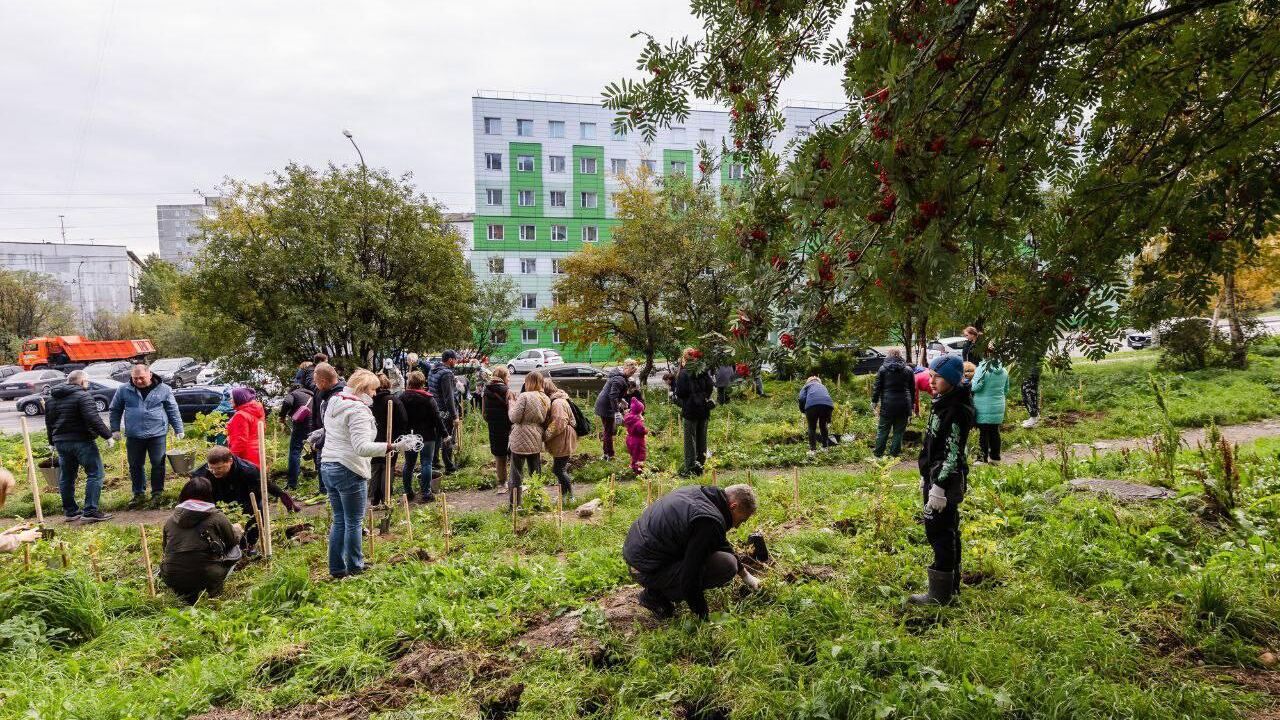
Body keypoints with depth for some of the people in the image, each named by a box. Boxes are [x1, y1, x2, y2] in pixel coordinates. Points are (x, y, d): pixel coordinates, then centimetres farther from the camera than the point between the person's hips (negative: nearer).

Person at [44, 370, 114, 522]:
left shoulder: (52, 399, 14)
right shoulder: (82, 396, -12)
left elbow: (49, 422, 22)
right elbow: (93, 419, -21)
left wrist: (52, 441, 31)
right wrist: (107, 435, -15)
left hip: (60, 442, 8)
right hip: (82, 441, -8)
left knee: (66, 478, 15)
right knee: (95, 474, -4)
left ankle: (70, 511, 23)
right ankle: (90, 512, -8)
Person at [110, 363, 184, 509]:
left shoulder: (163, 390, 0)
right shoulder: (124, 390, 2)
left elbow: (173, 411, 4)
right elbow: (115, 410, 12)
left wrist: (179, 430, 3)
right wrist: (115, 429, 6)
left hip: (157, 435, -2)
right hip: (133, 436, 2)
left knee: (158, 465, 2)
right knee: (135, 466, 10)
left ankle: (157, 493, 16)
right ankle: (139, 494, 24)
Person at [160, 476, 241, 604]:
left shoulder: (170, 520, 8)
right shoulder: (217, 517, -2)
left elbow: (165, 547, 21)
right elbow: (234, 543, 9)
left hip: (172, 580, 4)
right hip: (207, 578, -4)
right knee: (235, 550, 18)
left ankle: (186, 593, 13)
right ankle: (212, 591, 7)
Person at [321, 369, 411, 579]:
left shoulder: (333, 403, 10)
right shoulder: (358, 410, -18)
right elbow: (362, 447, -28)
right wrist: (392, 446, -33)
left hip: (328, 467, 9)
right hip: (350, 471, -9)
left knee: (339, 520, 16)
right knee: (354, 522, 4)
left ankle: (337, 568, 22)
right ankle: (355, 568, 15)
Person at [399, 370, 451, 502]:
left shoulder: (402, 398, 0)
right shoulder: (428, 398, -10)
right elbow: (437, 418, -10)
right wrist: (444, 434, -4)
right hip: (427, 436, -4)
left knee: (408, 464, 14)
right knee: (426, 463, -1)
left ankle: (408, 492, 21)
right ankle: (426, 493, -1)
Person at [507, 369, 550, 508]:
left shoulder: (524, 396, -16)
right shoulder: (546, 400, 5)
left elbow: (514, 418, -16)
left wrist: (511, 405, -1)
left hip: (520, 441, -6)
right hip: (536, 441, 6)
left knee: (516, 473, 6)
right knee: (536, 473, 17)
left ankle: (515, 503, 12)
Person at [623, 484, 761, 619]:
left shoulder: (698, 491, 6)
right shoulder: (709, 520, -24)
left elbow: (722, 545, 24)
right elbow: (690, 577, -22)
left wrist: (745, 574, 33)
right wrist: (702, 615, -6)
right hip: (647, 571, -10)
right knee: (726, 564, -17)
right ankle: (655, 595, -5)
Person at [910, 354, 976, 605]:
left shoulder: (957, 410, -18)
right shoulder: (941, 403, 11)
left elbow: (953, 453, -21)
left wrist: (939, 486, -22)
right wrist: (926, 476, 22)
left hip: (946, 480, -10)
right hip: (936, 475, 10)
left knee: (939, 532, -4)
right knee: (947, 532, 18)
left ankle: (940, 594, 5)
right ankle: (951, 584, 31)